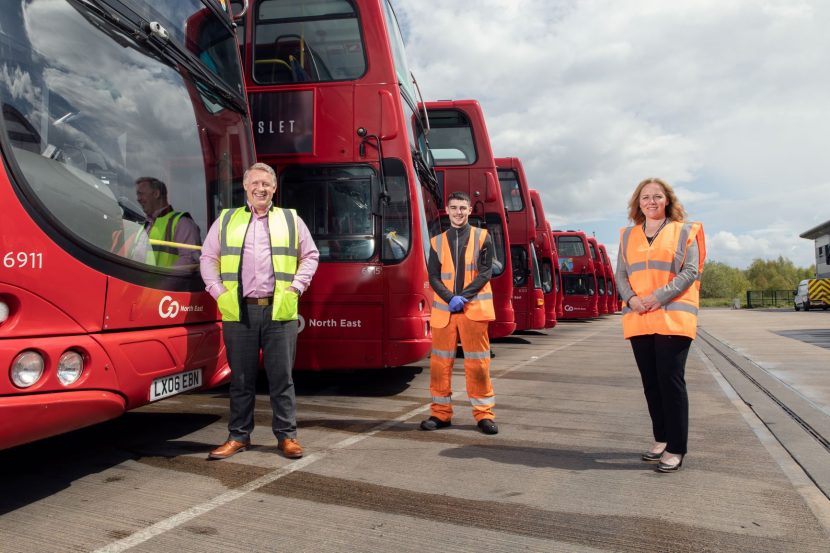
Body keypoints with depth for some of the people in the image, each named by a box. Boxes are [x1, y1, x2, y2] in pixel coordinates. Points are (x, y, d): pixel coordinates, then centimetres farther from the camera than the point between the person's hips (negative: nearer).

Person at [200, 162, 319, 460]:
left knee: (281, 377, 3)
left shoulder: (291, 219, 11)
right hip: (238, 311, 1)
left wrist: (295, 287, 1)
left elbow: (310, 256, 13)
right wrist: (219, 291, 1)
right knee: (241, 379, 8)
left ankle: (286, 435, 14)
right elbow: (208, 258, 14)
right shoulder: (226, 220, 13)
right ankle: (238, 436, 21)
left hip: (280, 311, -1)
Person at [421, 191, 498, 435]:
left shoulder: (482, 237, 6)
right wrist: (450, 298, -13)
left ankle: (484, 414, 9)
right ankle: (441, 412, 14)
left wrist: (463, 296, -13)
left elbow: (485, 272, -2)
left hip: (474, 307, -2)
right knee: (440, 361, 4)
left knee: (477, 362, -1)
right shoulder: (437, 241, 12)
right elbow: (433, 277, 4)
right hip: (443, 309, 2)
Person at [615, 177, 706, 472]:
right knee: (650, 381, 8)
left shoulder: (684, 231, 4)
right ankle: (661, 440, 21)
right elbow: (621, 274, 11)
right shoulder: (628, 235, 15)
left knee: (671, 380, -6)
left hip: (673, 317, -4)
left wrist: (658, 297, -15)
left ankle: (676, 449, 1)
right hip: (638, 319, 4)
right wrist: (631, 298, -8)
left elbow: (691, 271, -5)